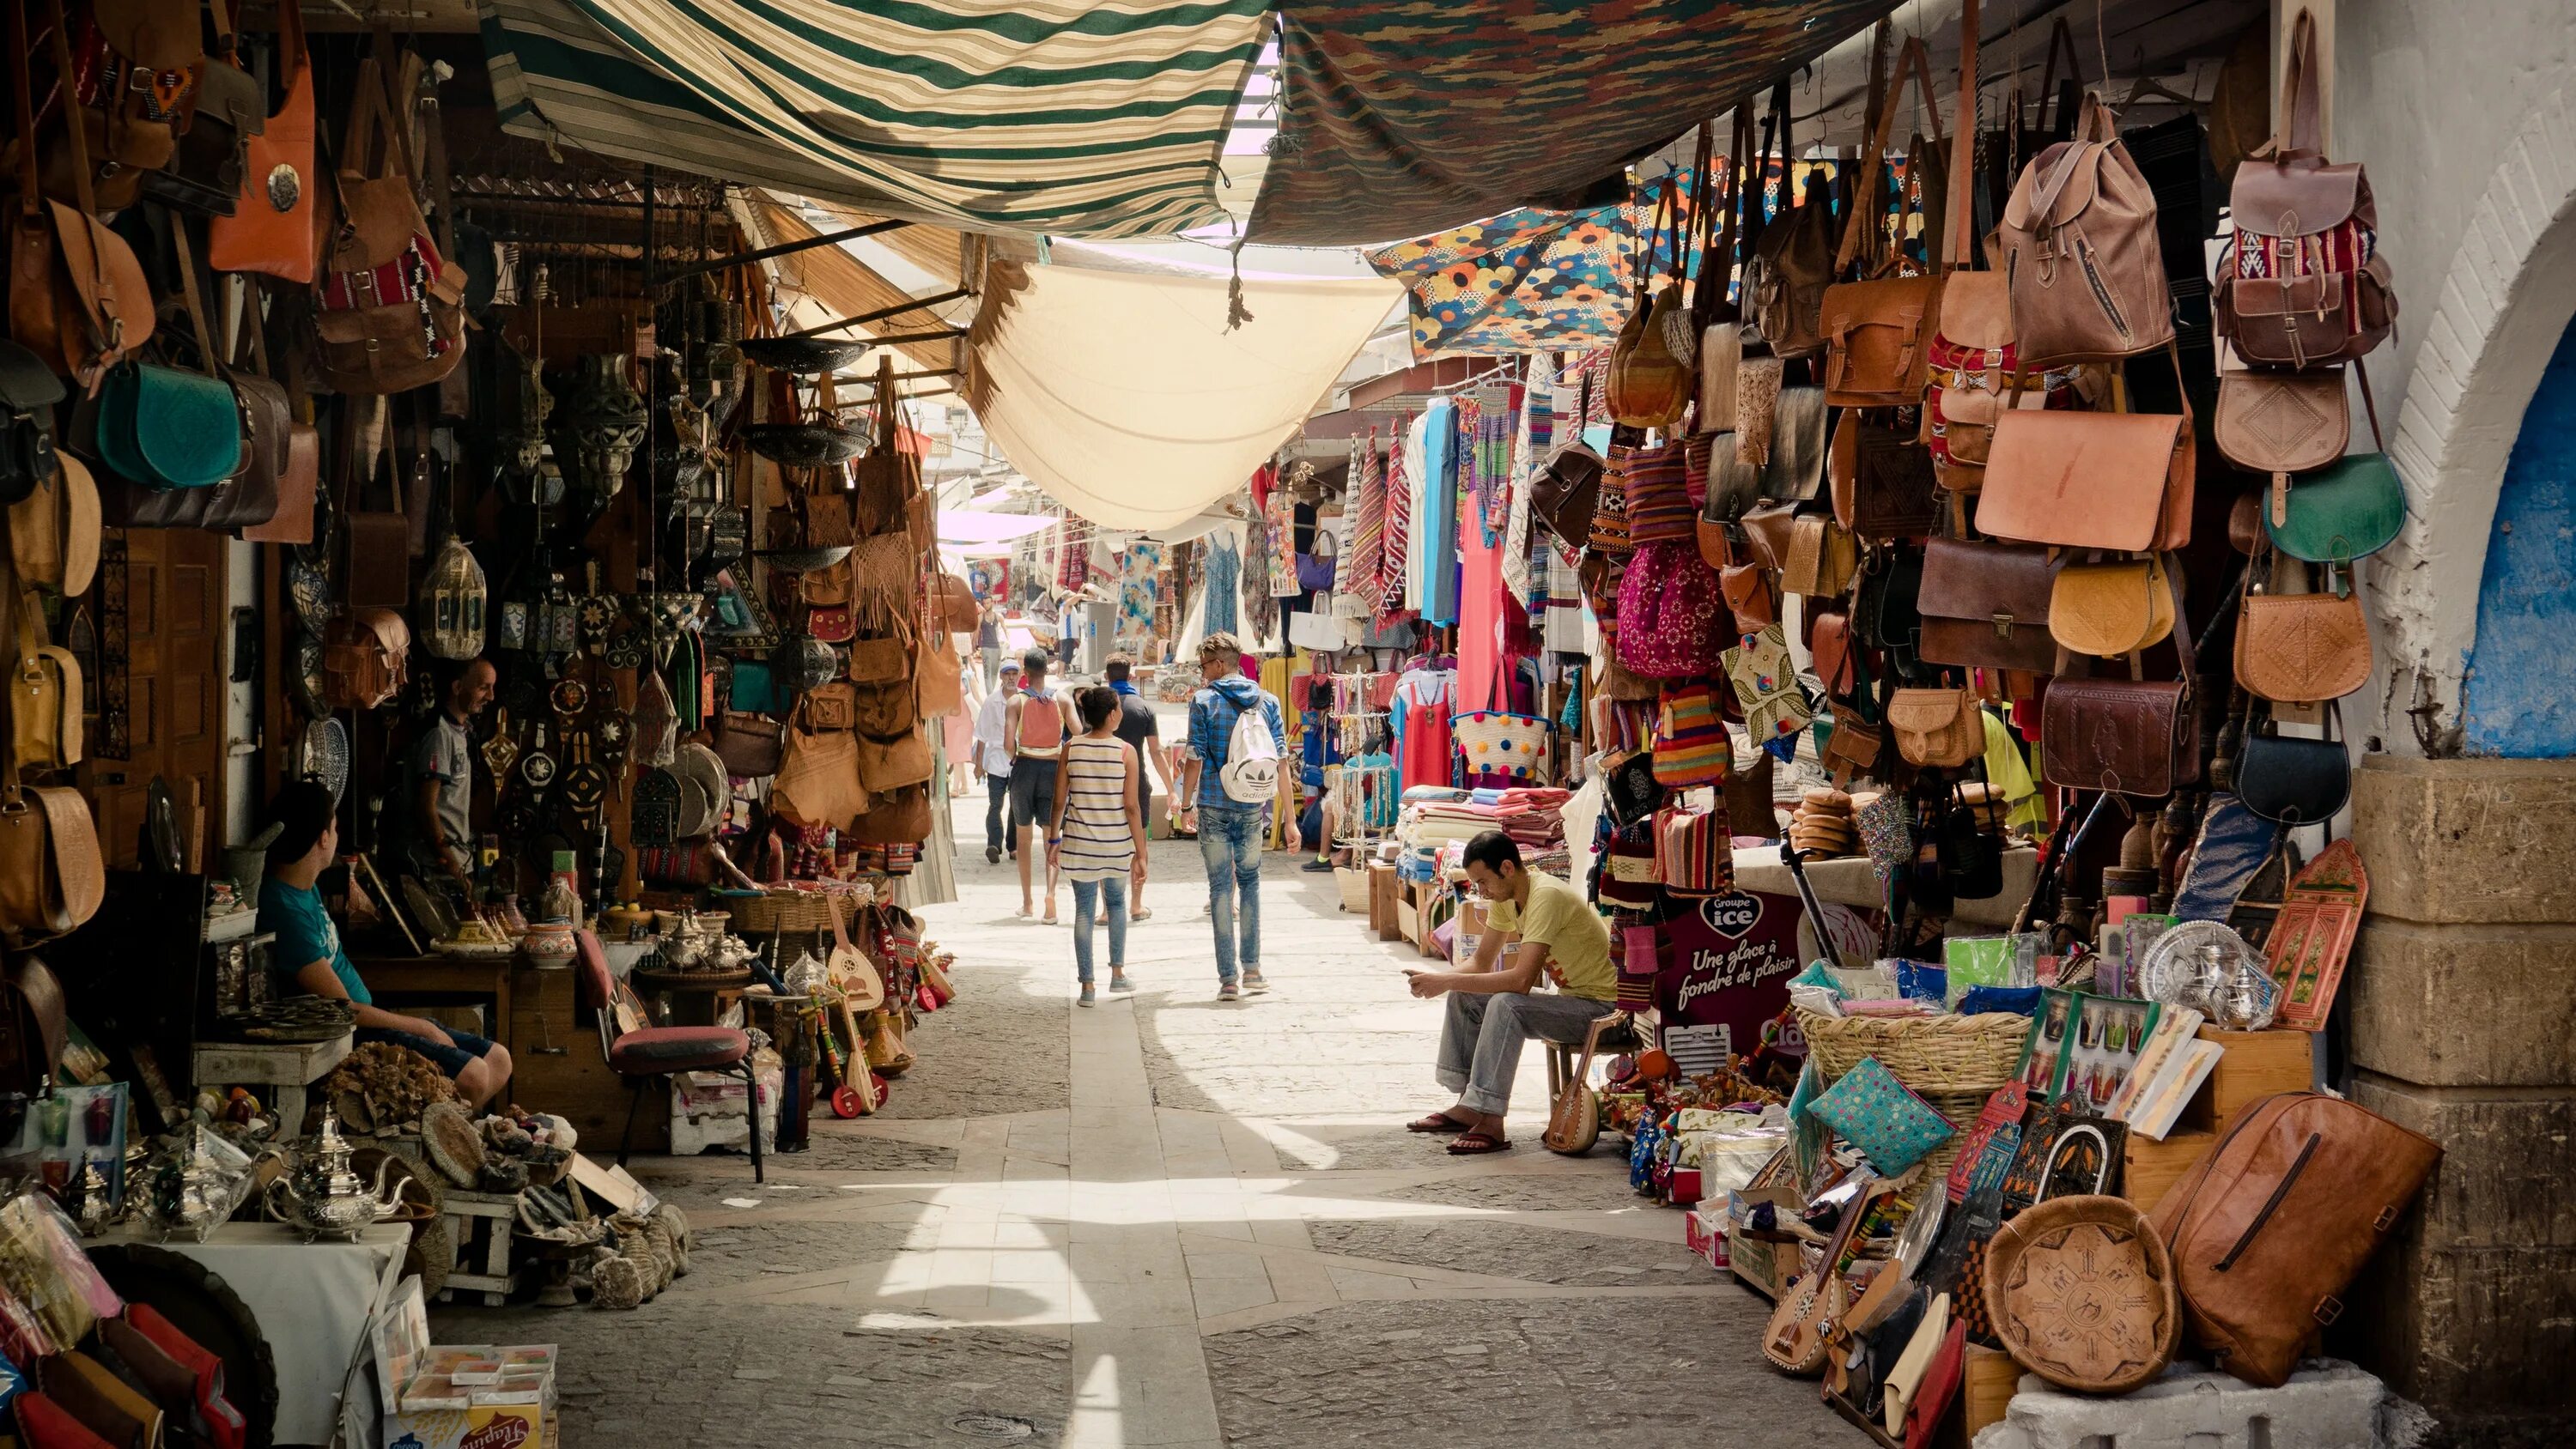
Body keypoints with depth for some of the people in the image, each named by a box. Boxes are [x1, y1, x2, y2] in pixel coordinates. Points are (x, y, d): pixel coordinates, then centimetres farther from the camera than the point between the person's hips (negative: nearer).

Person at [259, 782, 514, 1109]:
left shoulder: (305, 887, 6)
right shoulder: (286, 910, -24)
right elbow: (342, 1009, -22)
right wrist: (423, 1028, -12)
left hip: (365, 1018, 11)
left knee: (498, 1060, 4)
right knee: (472, 1076, -24)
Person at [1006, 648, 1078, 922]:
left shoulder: (1017, 701, -7)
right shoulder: (1061, 700, -2)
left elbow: (1008, 743, -16)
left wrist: (1014, 756, 5)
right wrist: (1064, 758, 9)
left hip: (1025, 767, -1)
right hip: (1053, 768, 1)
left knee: (1024, 838, 15)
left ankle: (1027, 902, 20)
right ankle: (1050, 892, -18)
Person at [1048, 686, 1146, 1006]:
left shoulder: (1071, 748, -3)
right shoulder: (1125, 752, -9)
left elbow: (1060, 799, 0)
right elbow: (1131, 807, -8)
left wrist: (1053, 839, 12)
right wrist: (1141, 854, -3)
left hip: (1079, 844, 1)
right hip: (1117, 845, -1)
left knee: (1084, 909, 7)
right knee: (1116, 902, 21)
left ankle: (1087, 985, 6)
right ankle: (1117, 973, 23)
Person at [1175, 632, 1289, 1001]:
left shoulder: (1204, 701, -6)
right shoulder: (1267, 701, 4)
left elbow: (1195, 760, -7)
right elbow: (1281, 761, 2)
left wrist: (1185, 805, 6)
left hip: (1214, 808, -3)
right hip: (1253, 809, 3)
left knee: (1221, 887, 3)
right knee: (1250, 881, 18)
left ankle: (1229, 979, 2)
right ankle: (1252, 969, 15)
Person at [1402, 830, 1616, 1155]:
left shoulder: (1547, 897, -26)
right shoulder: (1505, 897, 2)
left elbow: (1522, 979, -33)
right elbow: (1481, 965, 8)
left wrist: (1448, 981, -28)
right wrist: (1435, 979, -12)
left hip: (1602, 1005, -10)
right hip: (1570, 998, 10)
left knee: (1506, 1005, -31)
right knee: (1464, 998, 4)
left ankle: (1490, 1123, -27)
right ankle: (1468, 1107, 4)